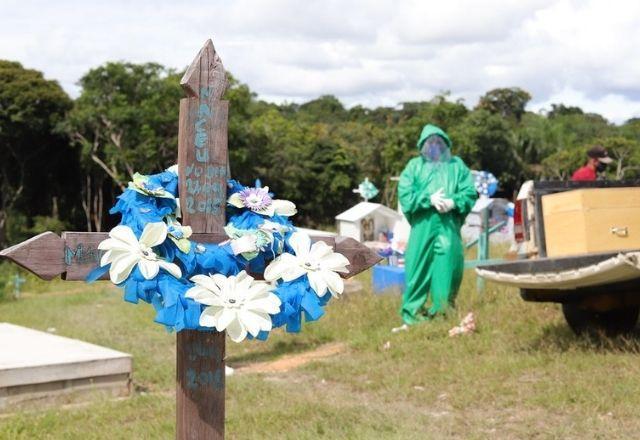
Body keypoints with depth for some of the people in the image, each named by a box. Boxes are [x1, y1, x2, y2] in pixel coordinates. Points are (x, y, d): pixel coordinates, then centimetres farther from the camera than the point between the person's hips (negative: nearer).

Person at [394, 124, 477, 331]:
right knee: (418, 270, -2)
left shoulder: (457, 165, 14)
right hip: (422, 228, -1)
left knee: (447, 270, 1)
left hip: (449, 228, 1)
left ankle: (443, 314, 13)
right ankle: (412, 315, 5)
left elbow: (470, 193, 5)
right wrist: (429, 199, -13)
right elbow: (405, 195, 0)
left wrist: (453, 202, -14)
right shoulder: (414, 166, 11)